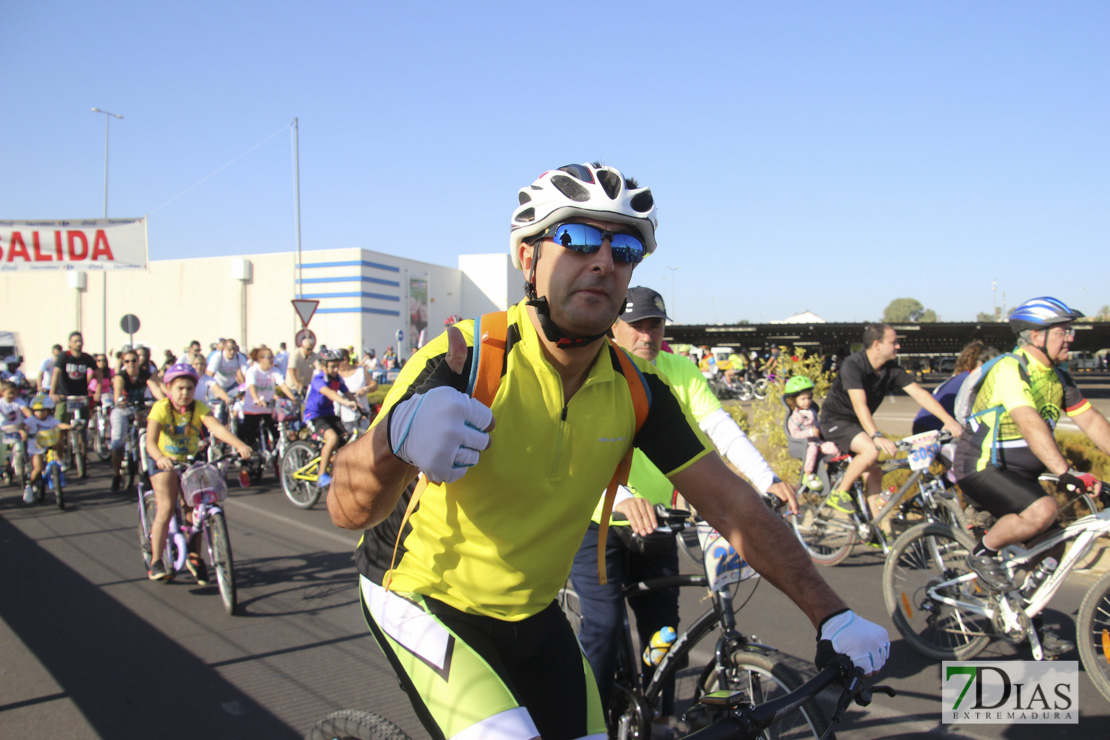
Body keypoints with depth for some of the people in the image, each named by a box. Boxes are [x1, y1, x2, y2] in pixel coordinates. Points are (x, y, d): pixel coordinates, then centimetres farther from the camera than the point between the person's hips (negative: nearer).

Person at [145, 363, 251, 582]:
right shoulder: (161, 408, -18)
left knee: (193, 508, -1)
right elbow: (150, 441, -31)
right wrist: (160, 458, -53)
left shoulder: (199, 408, -13)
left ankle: (194, 556, 17)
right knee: (166, 506, -18)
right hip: (165, 462, -2)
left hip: (190, 461, 3)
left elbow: (217, 428, -30)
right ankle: (155, 561, -11)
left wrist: (240, 445, -47)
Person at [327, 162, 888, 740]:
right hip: (425, 603, -5)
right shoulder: (466, 362, -25)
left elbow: (730, 503, -5)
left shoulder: (637, 389, -11)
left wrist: (832, 614, -10)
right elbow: (348, 510, -30)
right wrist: (394, 441, -53)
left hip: (532, 617, 5)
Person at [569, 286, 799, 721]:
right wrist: (622, 499, -45)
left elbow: (721, 427, -10)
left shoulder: (681, 371, -1)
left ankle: (659, 717, 29)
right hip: (598, 520, -4)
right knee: (605, 624, -9)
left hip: (654, 521, 4)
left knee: (662, 626, 9)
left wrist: (766, 480, -25)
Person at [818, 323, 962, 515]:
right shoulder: (853, 366, -26)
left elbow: (919, 393, -9)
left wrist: (949, 420, -19)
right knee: (871, 450, -29)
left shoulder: (892, 369, -5)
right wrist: (877, 436, -46)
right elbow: (860, 405, -35)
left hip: (858, 423, 7)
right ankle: (839, 493, -11)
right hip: (835, 420, -7)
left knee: (874, 474, 0)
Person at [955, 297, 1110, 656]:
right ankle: (982, 553, -7)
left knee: (1052, 545, 6)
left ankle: (1028, 620, 23)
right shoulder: (1010, 368, -20)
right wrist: (1066, 472, -43)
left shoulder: (1057, 377, 8)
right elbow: (1030, 425, -33)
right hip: (982, 469, -9)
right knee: (1043, 510, -31)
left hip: (1020, 473, 9)